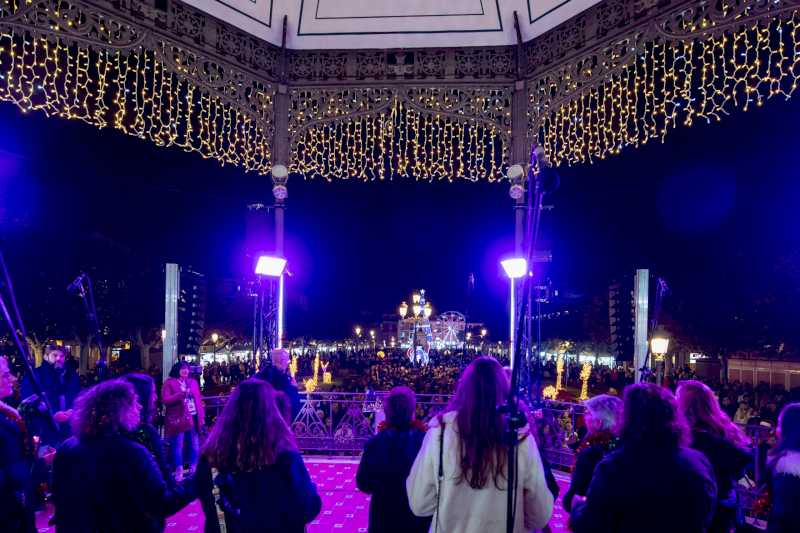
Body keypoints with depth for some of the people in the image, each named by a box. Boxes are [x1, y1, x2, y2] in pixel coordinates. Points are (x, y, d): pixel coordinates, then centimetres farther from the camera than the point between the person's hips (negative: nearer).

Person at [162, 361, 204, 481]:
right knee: (178, 446, -1)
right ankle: (179, 471, 7)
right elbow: (165, 400, -13)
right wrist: (181, 394, -23)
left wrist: (202, 416, 7)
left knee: (194, 445, 11)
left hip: (194, 418, 5)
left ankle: (193, 469, 22)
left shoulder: (193, 382, 13)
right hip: (178, 419, -5)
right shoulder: (169, 383, -2)